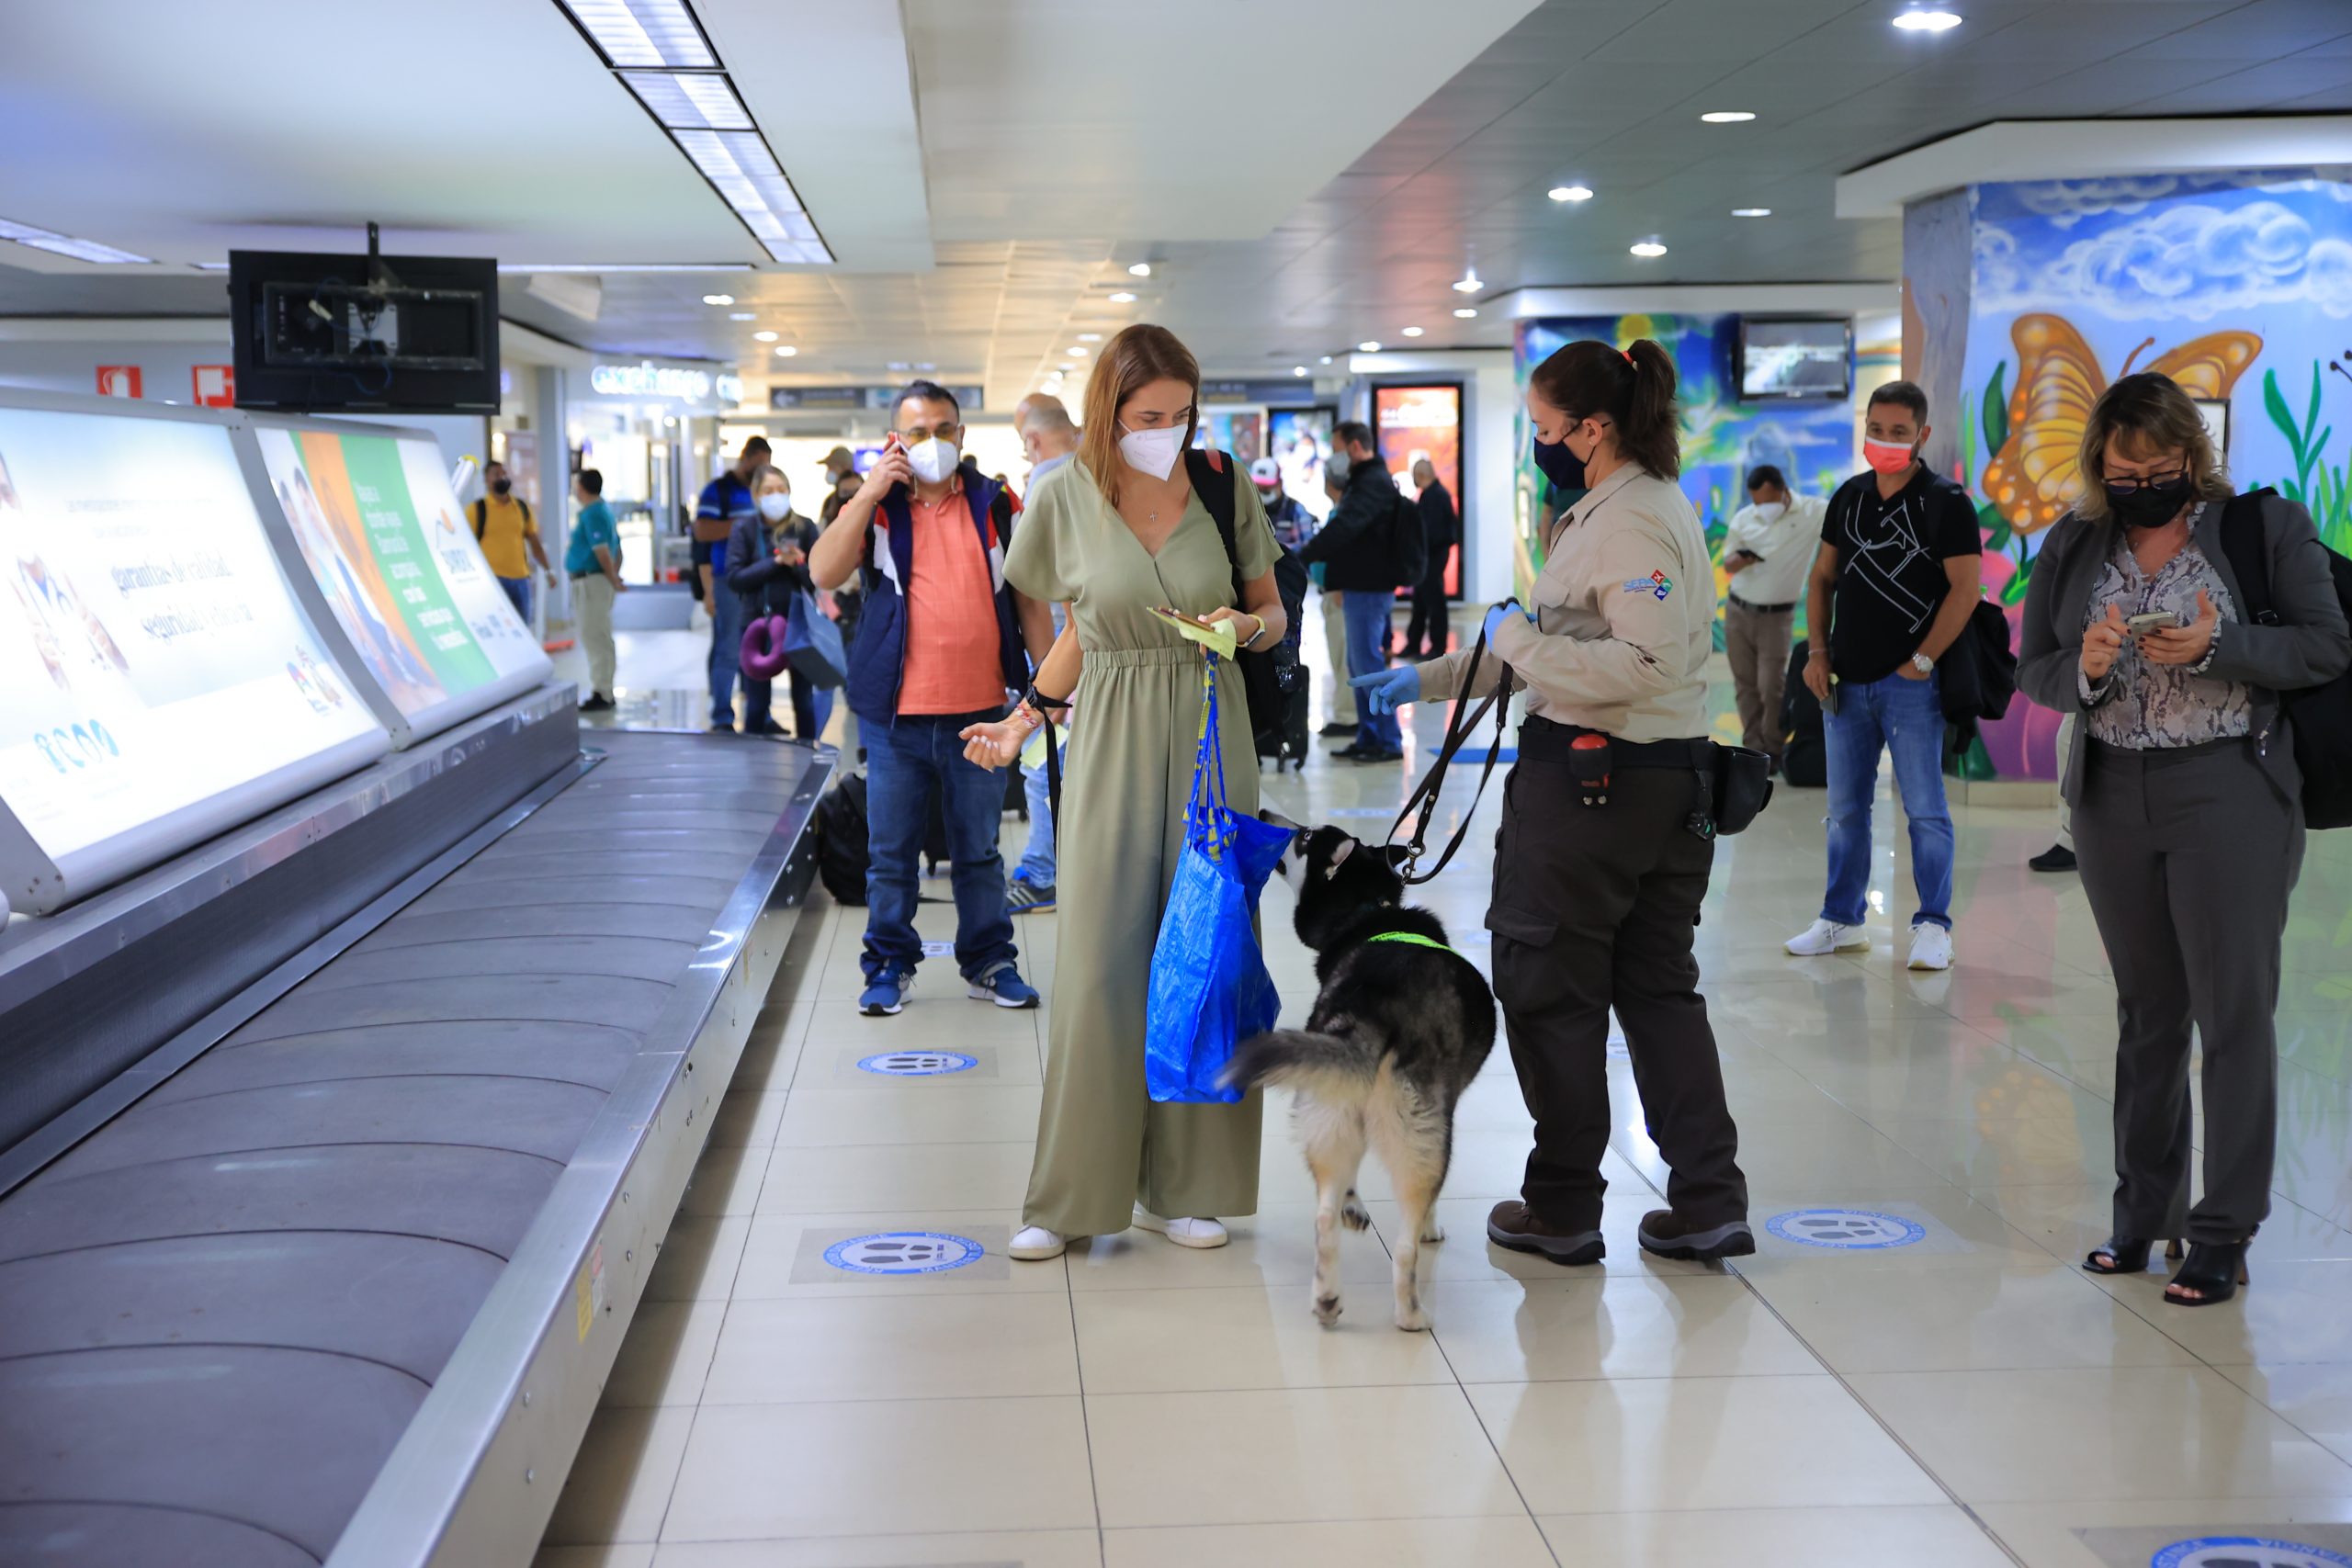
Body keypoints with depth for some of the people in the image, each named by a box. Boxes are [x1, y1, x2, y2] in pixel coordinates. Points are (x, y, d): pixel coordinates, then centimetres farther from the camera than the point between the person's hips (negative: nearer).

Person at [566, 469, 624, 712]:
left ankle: (601, 694, -8)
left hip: (591, 580, -11)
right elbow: (616, 549, 19)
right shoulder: (601, 510, 17)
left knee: (595, 638, -9)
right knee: (596, 638, 14)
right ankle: (603, 691, 20)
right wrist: (615, 576, 12)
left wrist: (613, 580, -17)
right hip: (592, 580, 11)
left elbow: (602, 551, -22)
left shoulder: (591, 514, -15)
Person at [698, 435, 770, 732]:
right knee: (728, 651, -6)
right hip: (728, 581, -7)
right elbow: (702, 531, -15)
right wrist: (741, 524, -18)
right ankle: (722, 717, -1)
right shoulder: (718, 490, -4)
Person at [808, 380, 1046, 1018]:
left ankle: (989, 962, 20)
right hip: (897, 713, -1)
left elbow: (1029, 596, 12)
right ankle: (890, 965, 18)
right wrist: (869, 494, -17)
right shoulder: (876, 506, 2)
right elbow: (824, 573, -13)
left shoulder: (996, 505, 7)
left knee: (979, 849, 11)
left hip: (978, 710, 1)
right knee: (890, 850, 7)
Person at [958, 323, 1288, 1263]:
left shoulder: (1225, 492, -1)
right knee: (1099, 966, -2)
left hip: (1210, 741, 1)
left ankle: (1180, 1186, 16)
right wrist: (1022, 723, 6)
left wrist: (1245, 627, -12)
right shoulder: (1068, 502, -1)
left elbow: (1272, 611, 9)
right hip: (1113, 741, -1)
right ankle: (1073, 1200, 9)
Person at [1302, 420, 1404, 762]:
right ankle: (1368, 738, 19)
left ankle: (1389, 742, -7)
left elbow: (1343, 528, -27)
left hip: (1368, 589, -11)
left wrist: (1303, 558, -29)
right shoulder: (1364, 480, 19)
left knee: (1368, 666, -9)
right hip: (1360, 586, 11)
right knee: (1359, 668, 13)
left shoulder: (1374, 483, -15)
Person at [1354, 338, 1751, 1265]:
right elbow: (1568, 648, 23)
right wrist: (1426, 681, 20)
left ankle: (1562, 1209, 15)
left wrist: (1516, 640, -17)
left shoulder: (1628, 521, -17)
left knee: (1548, 988, 4)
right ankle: (1707, 1203, 13)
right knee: (1659, 986, 13)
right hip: (1670, 775, 10)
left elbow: (1643, 665, -27)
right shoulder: (1647, 508, 17)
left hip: (1587, 779, -10)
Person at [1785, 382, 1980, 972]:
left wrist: (1922, 661, -12)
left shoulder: (1946, 502, -5)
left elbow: (1965, 589, -10)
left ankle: (1933, 927, 4)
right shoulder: (1848, 497, 12)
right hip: (1847, 680, 6)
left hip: (1911, 682, -6)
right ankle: (1841, 920, 20)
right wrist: (1818, 651, 6)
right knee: (1845, 809, 11)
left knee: (1925, 811, -3)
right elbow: (1822, 578, 17)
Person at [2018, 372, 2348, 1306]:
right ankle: (2142, 1215, 23)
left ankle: (2223, 1233, 5)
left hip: (2230, 796, -4)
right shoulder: (2072, 547, 7)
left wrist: (2216, 647, -20)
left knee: (2233, 1012, -3)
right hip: (2113, 800, 4)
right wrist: (2086, 667, -15)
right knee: (2146, 1011, 13)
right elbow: (2032, 669, 7)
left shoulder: (2265, 527, -2)